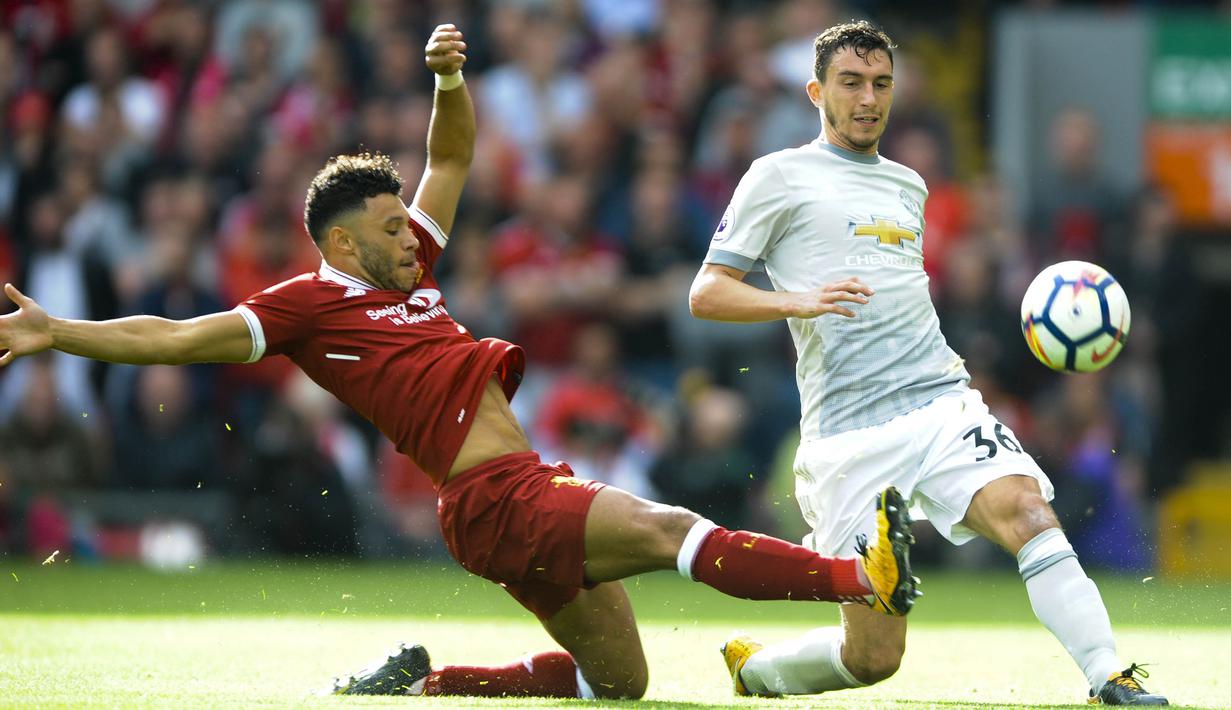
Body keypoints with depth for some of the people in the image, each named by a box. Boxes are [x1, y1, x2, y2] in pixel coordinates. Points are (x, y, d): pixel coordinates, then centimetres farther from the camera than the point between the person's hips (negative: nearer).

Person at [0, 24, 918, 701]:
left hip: (532, 488, 10)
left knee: (619, 679, 15)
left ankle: (425, 681, 22)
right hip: (493, 497, -10)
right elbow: (176, 338, -6)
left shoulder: (410, 271, 20)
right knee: (669, 527, -26)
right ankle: (864, 577, -41)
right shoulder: (311, 305, -2)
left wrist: (449, 80, 9)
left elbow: (453, 160, 28)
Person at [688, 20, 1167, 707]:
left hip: (942, 400, 4)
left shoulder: (908, 185, 23)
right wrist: (799, 300, -17)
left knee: (1024, 508, -28)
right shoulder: (779, 177, 5)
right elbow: (706, 294, 0)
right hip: (849, 433, -4)